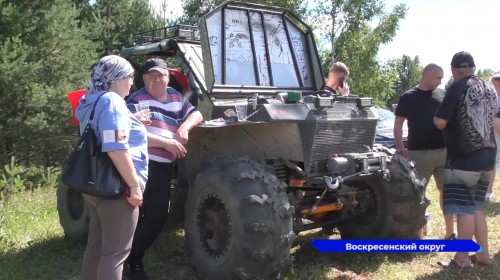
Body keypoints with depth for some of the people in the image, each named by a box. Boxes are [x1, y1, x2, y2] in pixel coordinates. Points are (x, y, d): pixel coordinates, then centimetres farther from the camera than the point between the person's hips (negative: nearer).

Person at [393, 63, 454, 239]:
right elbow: (398, 125, -1)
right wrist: (401, 150, -9)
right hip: (419, 153, -4)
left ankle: (450, 233, 19)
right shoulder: (408, 97, -2)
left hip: (444, 151, 4)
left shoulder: (443, 95, 9)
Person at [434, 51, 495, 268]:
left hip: (463, 157, -8)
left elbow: (440, 122, -17)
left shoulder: (458, 87, -12)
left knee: (463, 208, -2)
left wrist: (448, 124, 5)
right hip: (486, 155, 8)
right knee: (475, 207, 16)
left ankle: (462, 258, 5)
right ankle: (483, 254, 21)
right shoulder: (489, 89, 12)